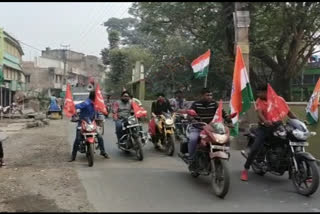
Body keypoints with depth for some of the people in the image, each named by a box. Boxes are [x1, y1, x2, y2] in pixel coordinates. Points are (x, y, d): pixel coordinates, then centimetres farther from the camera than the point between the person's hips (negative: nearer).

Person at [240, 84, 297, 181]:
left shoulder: (279, 99, 4)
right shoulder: (259, 101, 0)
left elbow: (288, 112, 9)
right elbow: (259, 113, -16)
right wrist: (265, 121, -39)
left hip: (278, 126, 1)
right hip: (264, 127, -1)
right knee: (255, 148, -14)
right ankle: (245, 170, -1)